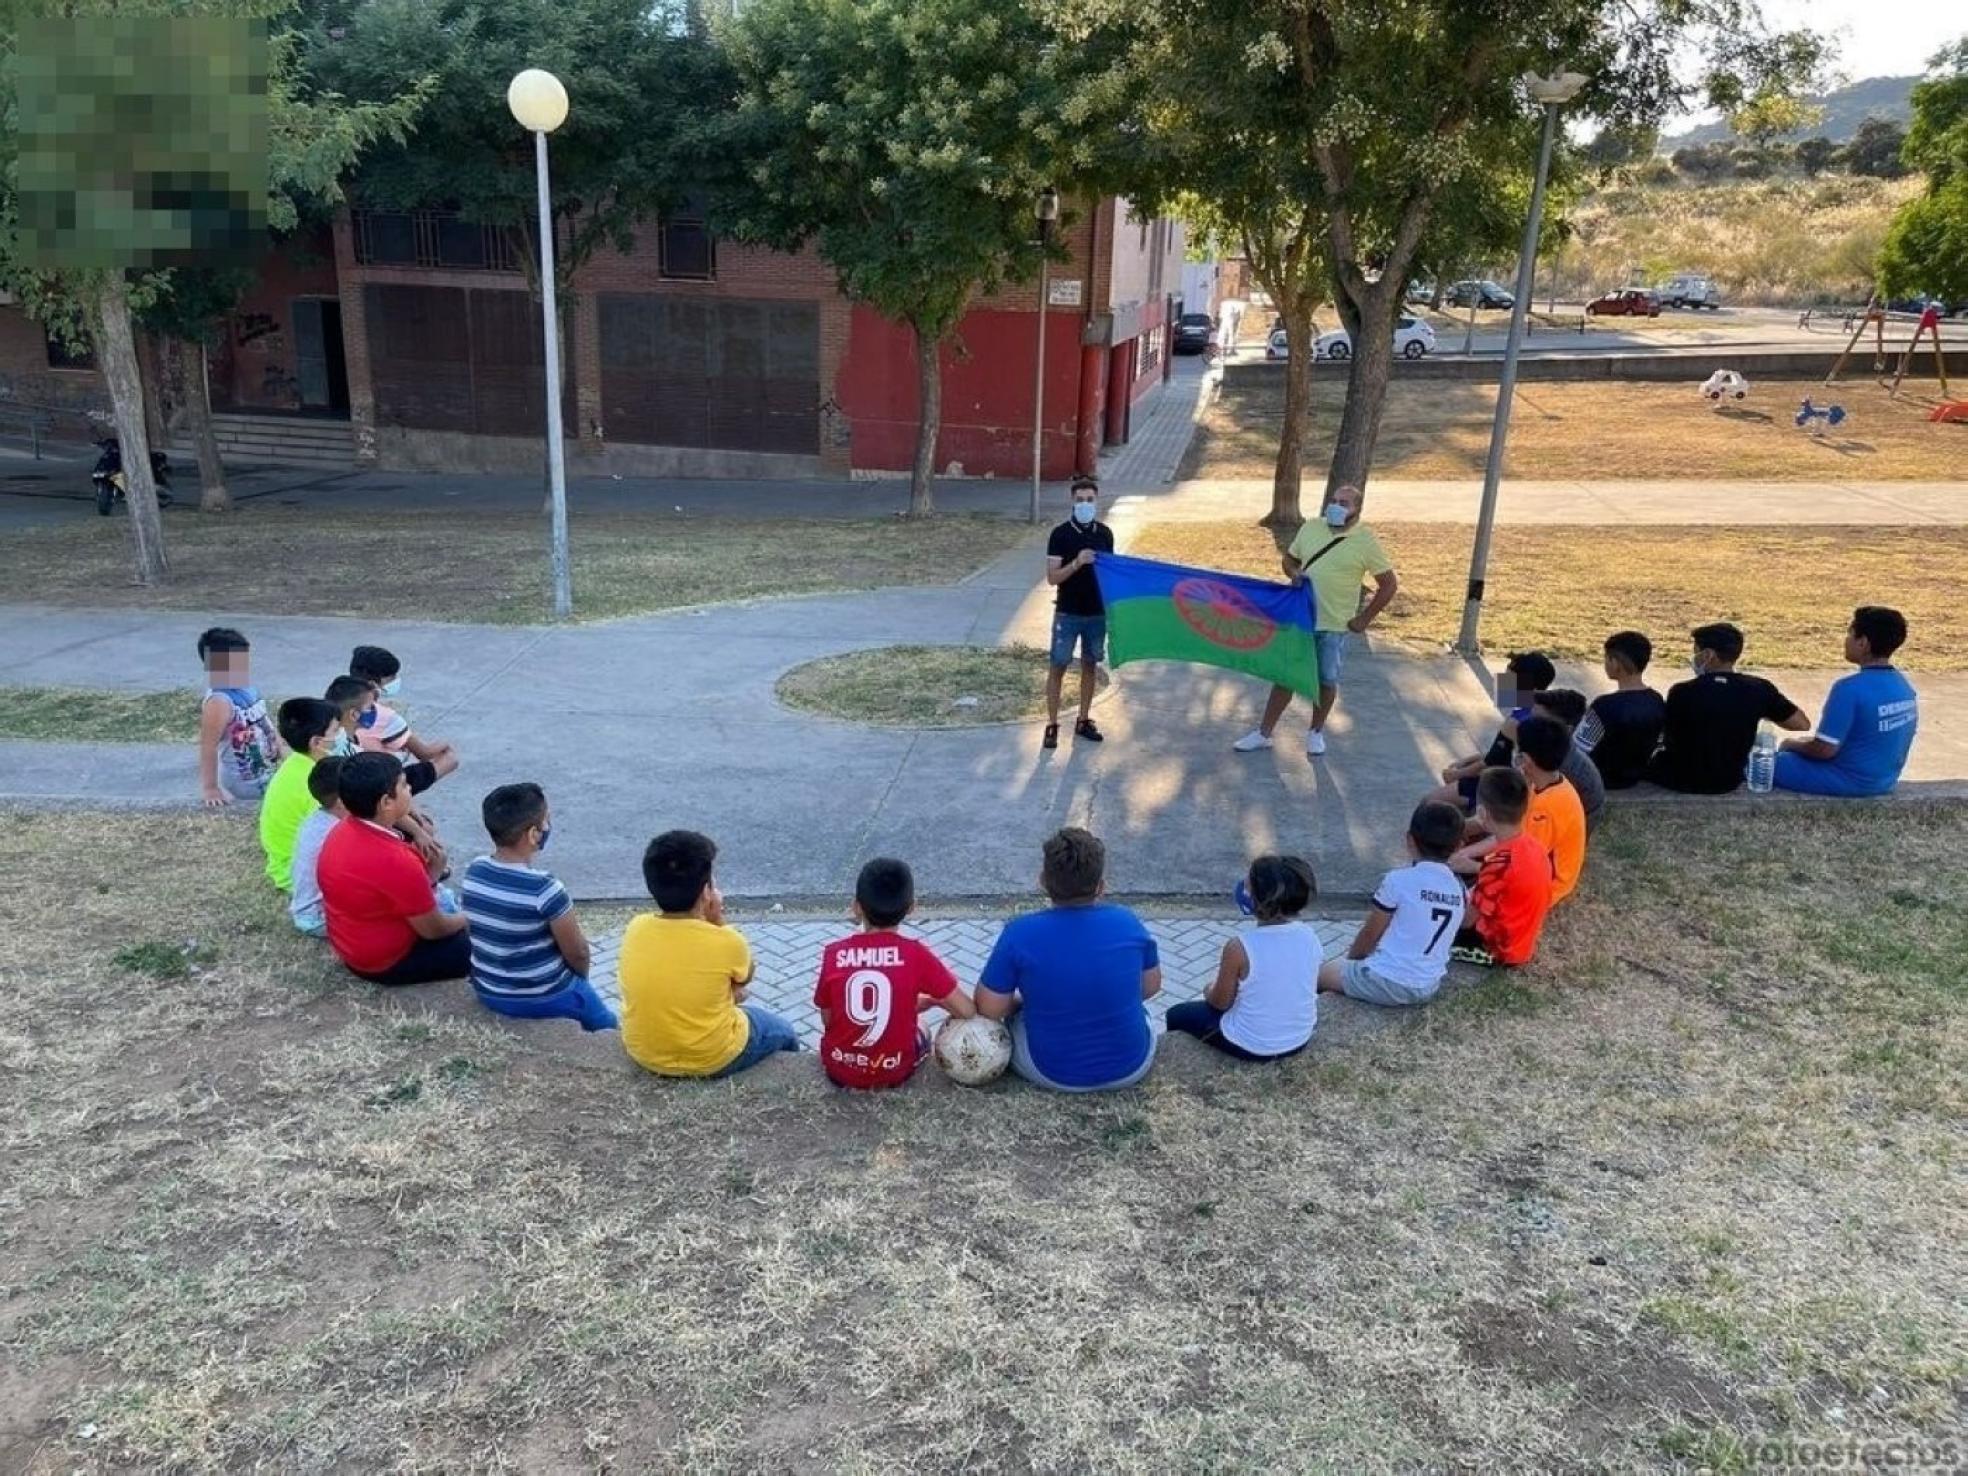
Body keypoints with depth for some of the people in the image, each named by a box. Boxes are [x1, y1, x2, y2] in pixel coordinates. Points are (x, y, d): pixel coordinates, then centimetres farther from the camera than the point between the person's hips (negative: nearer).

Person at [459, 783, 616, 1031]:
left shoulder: (473, 872, -9)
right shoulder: (544, 887, -29)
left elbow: (480, 933, 6)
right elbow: (578, 954, -17)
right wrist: (581, 977, 5)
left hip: (487, 991, 6)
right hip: (541, 998, -6)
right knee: (607, 1025, 21)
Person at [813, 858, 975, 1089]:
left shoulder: (834, 953, -13)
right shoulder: (916, 954, -16)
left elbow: (827, 1021, -3)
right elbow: (967, 1011, -11)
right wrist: (931, 999, 9)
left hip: (839, 1070, 1)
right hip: (896, 1071, -1)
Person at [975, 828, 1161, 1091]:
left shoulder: (1020, 933, -19)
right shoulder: (1128, 922, -12)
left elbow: (988, 1010, -11)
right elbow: (1151, 987, 4)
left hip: (1053, 1074, -1)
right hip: (1132, 1068, 2)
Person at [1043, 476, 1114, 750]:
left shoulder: (1105, 533, 3)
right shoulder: (1060, 534, -10)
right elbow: (1052, 578, -13)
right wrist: (1076, 563, -28)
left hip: (1097, 613, 4)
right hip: (1067, 614, -4)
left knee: (1090, 666, 12)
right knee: (1057, 667, 1)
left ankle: (1083, 721, 24)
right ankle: (1052, 725, 8)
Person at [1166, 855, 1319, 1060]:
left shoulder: (1239, 947, -28)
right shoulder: (1310, 936, -13)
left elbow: (1221, 1002, -11)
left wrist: (1209, 991, 10)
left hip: (1251, 1047, -5)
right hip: (1301, 1040, 5)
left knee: (1176, 1015, 21)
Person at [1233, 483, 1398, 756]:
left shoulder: (1365, 541, -8)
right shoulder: (1311, 528, 3)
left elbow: (1389, 584, -5)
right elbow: (1289, 559, 18)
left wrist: (1364, 619, -7)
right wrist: (1294, 574, -5)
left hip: (1334, 625, -3)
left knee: (1326, 681, 10)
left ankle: (1316, 732, 30)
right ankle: (1264, 732, 17)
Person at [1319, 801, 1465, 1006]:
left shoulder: (1398, 879, -15)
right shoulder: (1459, 887, 3)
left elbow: (1369, 933, -5)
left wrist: (1351, 958, 16)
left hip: (1387, 983, -6)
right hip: (1428, 988, 7)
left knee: (1320, 972, 15)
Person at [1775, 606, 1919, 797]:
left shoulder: (1850, 688, -25)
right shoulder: (1905, 685, 1)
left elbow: (1825, 750, -23)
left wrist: (1793, 744, -2)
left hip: (1848, 781, -8)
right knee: (1792, 753, 27)